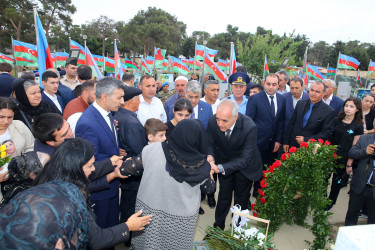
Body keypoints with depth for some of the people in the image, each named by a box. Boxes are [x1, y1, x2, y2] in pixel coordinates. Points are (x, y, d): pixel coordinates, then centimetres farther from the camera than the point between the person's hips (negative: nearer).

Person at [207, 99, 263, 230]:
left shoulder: (249, 127, -37)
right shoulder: (213, 121, -27)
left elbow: (245, 159, -33)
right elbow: (210, 144, -10)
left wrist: (221, 168, -42)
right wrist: (210, 156, -33)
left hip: (244, 165, -1)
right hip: (224, 162, 2)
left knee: (241, 198, 20)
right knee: (224, 196, 15)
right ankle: (218, 227, 38)